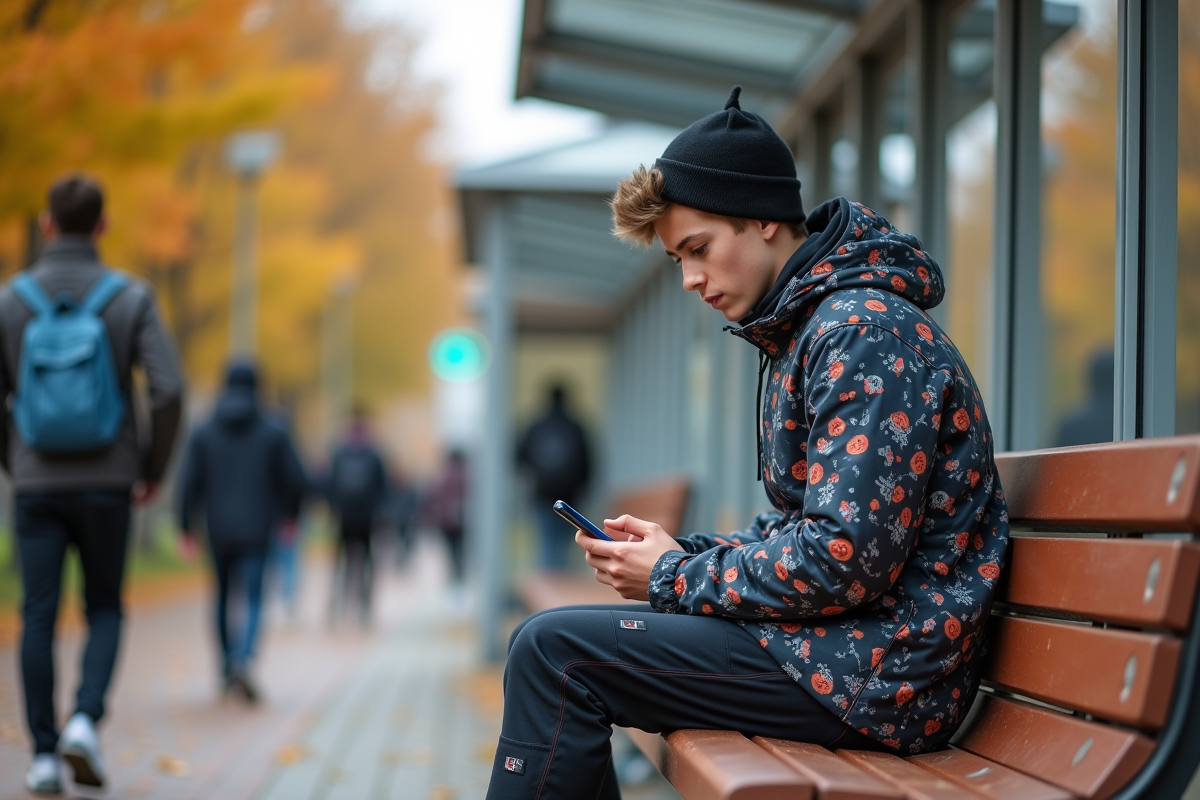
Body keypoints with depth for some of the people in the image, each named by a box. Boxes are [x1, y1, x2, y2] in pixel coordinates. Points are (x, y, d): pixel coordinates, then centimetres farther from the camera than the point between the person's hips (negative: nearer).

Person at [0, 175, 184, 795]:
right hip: (105, 485, 0)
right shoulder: (130, 298, -5)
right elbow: (168, 391, -13)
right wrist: (154, 471, 2)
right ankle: (84, 721, -7)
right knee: (104, 612, 14)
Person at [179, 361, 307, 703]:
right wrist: (290, 514, 15)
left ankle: (227, 667, 27)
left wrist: (187, 528, 4)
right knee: (253, 600, -5)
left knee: (224, 597, 19)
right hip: (257, 530, -2)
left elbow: (190, 485, -5)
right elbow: (296, 480, -2)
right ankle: (243, 661, -29)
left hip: (218, 530, 2)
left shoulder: (203, 433, 0)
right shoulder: (274, 431, -2)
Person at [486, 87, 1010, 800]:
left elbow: (845, 560, -24)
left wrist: (675, 578, -11)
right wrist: (679, 551, 4)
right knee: (561, 638, 17)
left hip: (881, 670, -11)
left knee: (554, 651, -16)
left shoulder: (865, 332, -17)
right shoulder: (807, 330, 17)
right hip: (845, 642, 11)